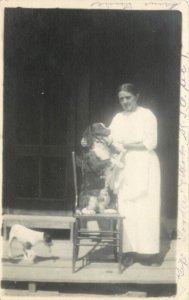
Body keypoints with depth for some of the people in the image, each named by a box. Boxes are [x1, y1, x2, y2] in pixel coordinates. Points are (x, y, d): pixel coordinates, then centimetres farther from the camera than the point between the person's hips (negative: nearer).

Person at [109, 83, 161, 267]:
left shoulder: (146, 115, 1)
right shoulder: (118, 118, 14)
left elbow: (151, 143, -7)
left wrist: (127, 145, -14)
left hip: (143, 167, -4)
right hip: (124, 167, 4)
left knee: (144, 209, -4)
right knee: (125, 210, -2)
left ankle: (147, 251, 2)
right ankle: (129, 251, 1)